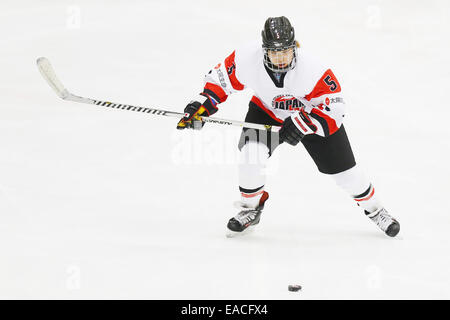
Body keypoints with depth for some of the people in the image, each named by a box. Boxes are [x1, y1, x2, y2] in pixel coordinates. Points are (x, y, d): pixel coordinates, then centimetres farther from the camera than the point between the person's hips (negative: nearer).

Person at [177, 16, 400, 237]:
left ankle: (373, 208, 28)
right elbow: (220, 80, -12)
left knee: (341, 167, 1)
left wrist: (301, 124, -43)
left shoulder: (313, 69, -37)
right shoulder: (247, 59, -30)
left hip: (312, 113, -1)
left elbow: (334, 108, -30)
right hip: (267, 111, 2)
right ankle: (250, 208, 3)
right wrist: (201, 106, -25)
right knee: (251, 152, -22)